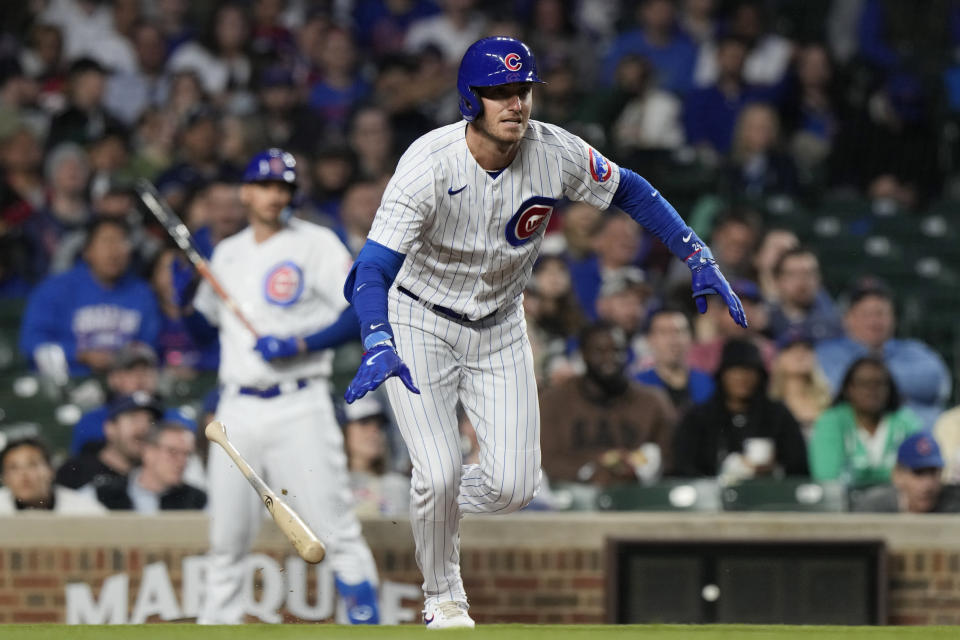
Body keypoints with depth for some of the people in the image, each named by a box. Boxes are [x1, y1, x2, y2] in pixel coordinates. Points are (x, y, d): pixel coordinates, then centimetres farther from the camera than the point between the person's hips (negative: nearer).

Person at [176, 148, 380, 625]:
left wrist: (298, 345, -18)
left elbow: (363, 314, -9)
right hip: (237, 411, 5)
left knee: (333, 527, -12)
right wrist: (186, 300, 4)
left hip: (298, 408, -5)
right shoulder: (226, 253, 16)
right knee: (226, 536, 6)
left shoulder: (316, 244, -1)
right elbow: (205, 328, 25)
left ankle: (367, 624, -9)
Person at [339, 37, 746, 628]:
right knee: (440, 474, -17)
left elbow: (630, 191, 2)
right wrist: (378, 345, -53)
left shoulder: (556, 153, -18)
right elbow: (371, 269, -35)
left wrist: (699, 258, -7)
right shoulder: (430, 163, -29)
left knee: (514, 486, -5)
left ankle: (435, 505, 30)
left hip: (500, 329, 4)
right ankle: (442, 599, 11)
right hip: (420, 325, -4)